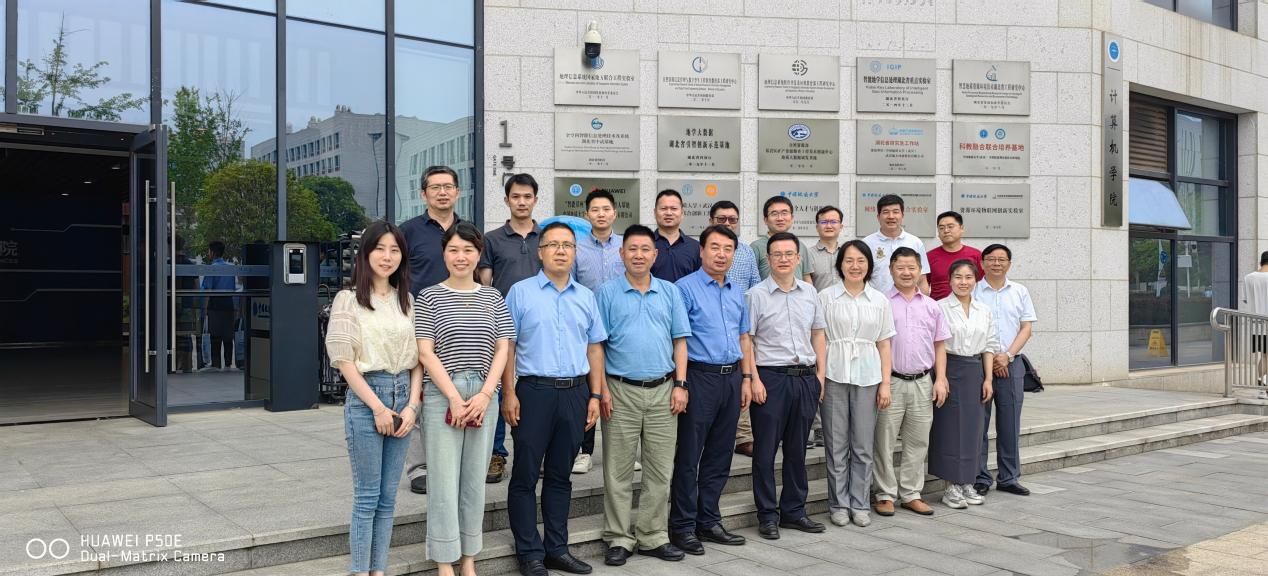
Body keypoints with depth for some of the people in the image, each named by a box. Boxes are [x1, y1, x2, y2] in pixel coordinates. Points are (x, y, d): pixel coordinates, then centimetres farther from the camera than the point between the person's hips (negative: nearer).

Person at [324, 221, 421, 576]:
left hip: (403, 398, 4)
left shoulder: (407, 301, 11)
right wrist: (378, 407, -12)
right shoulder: (348, 299, -2)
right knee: (367, 497, 0)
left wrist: (412, 406, -4)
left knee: (388, 497, 9)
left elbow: (417, 359, 9)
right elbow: (344, 361, -8)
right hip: (365, 399, -4)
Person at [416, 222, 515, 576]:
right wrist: (454, 397, -12)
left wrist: (484, 394, -6)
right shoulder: (428, 298, 1)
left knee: (475, 479, 9)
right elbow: (425, 353, -5)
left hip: (484, 396, 3)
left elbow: (502, 349, 6)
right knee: (444, 480, -1)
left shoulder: (493, 298, 10)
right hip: (442, 396, -3)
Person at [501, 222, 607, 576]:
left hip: (575, 393, 4)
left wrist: (595, 396, 6)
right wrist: (509, 394, -9)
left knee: (561, 475, 12)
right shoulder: (520, 292, 0)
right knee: (526, 476, 2)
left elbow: (594, 348, 13)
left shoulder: (586, 297, 11)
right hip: (534, 391, -3)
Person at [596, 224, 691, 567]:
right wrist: (602, 390, -8)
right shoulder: (607, 293, 1)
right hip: (621, 391, -3)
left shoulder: (670, 292, 9)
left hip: (663, 390, 3)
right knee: (618, 471, 3)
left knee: (660, 470, 8)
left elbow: (680, 341, 10)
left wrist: (680, 384, 1)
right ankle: (619, 539, 13)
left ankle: (653, 537, 20)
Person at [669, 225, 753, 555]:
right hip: (700, 377, -6)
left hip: (732, 378, 7)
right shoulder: (686, 288, -6)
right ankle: (683, 526, 9)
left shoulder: (737, 293, 14)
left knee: (719, 457, 12)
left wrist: (746, 379, 13)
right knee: (689, 456, 0)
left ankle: (709, 521, 22)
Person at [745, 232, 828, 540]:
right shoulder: (756, 295, -4)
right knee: (766, 450, 2)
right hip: (771, 377, -4)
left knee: (797, 449, 13)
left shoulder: (810, 292, 10)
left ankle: (794, 510, 25)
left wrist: (820, 374, 8)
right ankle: (768, 516, 12)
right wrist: (754, 380, -13)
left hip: (806, 377, 4)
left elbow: (818, 334, 15)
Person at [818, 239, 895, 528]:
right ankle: (839, 504, 15)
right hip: (834, 376, -2)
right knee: (836, 445, 4)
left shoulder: (879, 301, 9)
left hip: (867, 377, 2)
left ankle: (859, 504, 17)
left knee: (863, 446, 6)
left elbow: (884, 344, 9)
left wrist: (885, 383, 3)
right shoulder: (826, 297, 2)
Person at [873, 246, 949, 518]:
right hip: (891, 381, -4)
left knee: (918, 441, 10)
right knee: (885, 440, 2)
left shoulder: (931, 306, 10)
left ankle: (911, 493, 22)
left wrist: (940, 379, 6)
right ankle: (885, 494, 12)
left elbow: (940, 345, 14)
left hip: (923, 383, 4)